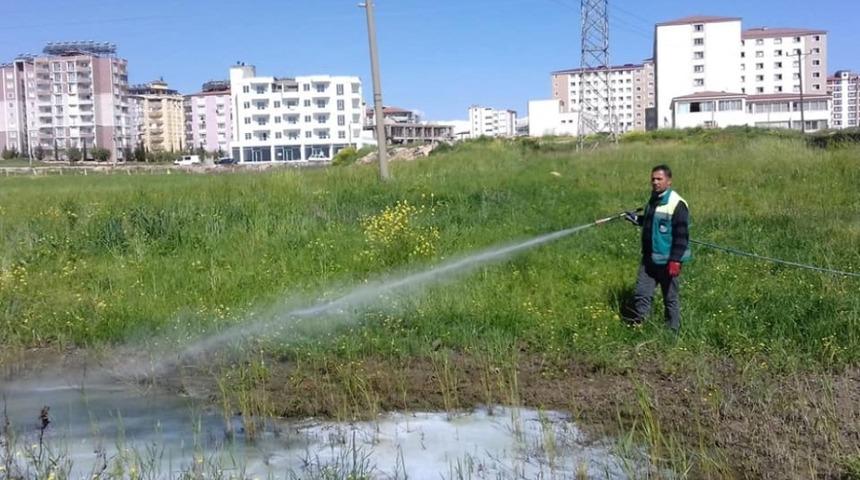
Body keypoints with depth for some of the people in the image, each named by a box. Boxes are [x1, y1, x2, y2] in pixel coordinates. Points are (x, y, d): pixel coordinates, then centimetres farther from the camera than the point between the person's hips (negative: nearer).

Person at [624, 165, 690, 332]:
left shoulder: (677, 204, -16)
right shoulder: (653, 200, 10)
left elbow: (681, 235, -18)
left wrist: (675, 260, -21)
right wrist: (637, 219, 9)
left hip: (667, 261, -7)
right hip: (649, 259, 7)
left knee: (671, 298, 6)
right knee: (641, 293, 6)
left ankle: (672, 330, 18)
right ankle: (637, 323, 14)